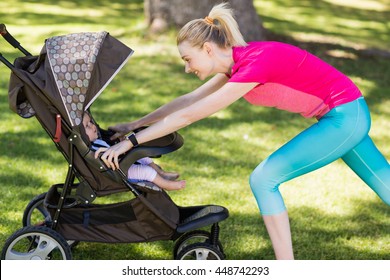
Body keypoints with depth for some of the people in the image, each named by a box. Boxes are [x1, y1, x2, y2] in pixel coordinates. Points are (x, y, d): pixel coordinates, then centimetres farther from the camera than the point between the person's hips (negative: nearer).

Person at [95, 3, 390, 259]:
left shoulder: (254, 65, -24)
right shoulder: (238, 61, 2)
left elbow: (188, 116, -24)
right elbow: (189, 100, 11)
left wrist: (131, 141, -21)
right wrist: (134, 125, 12)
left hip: (343, 118, -10)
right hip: (350, 115, 10)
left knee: (263, 180, -9)